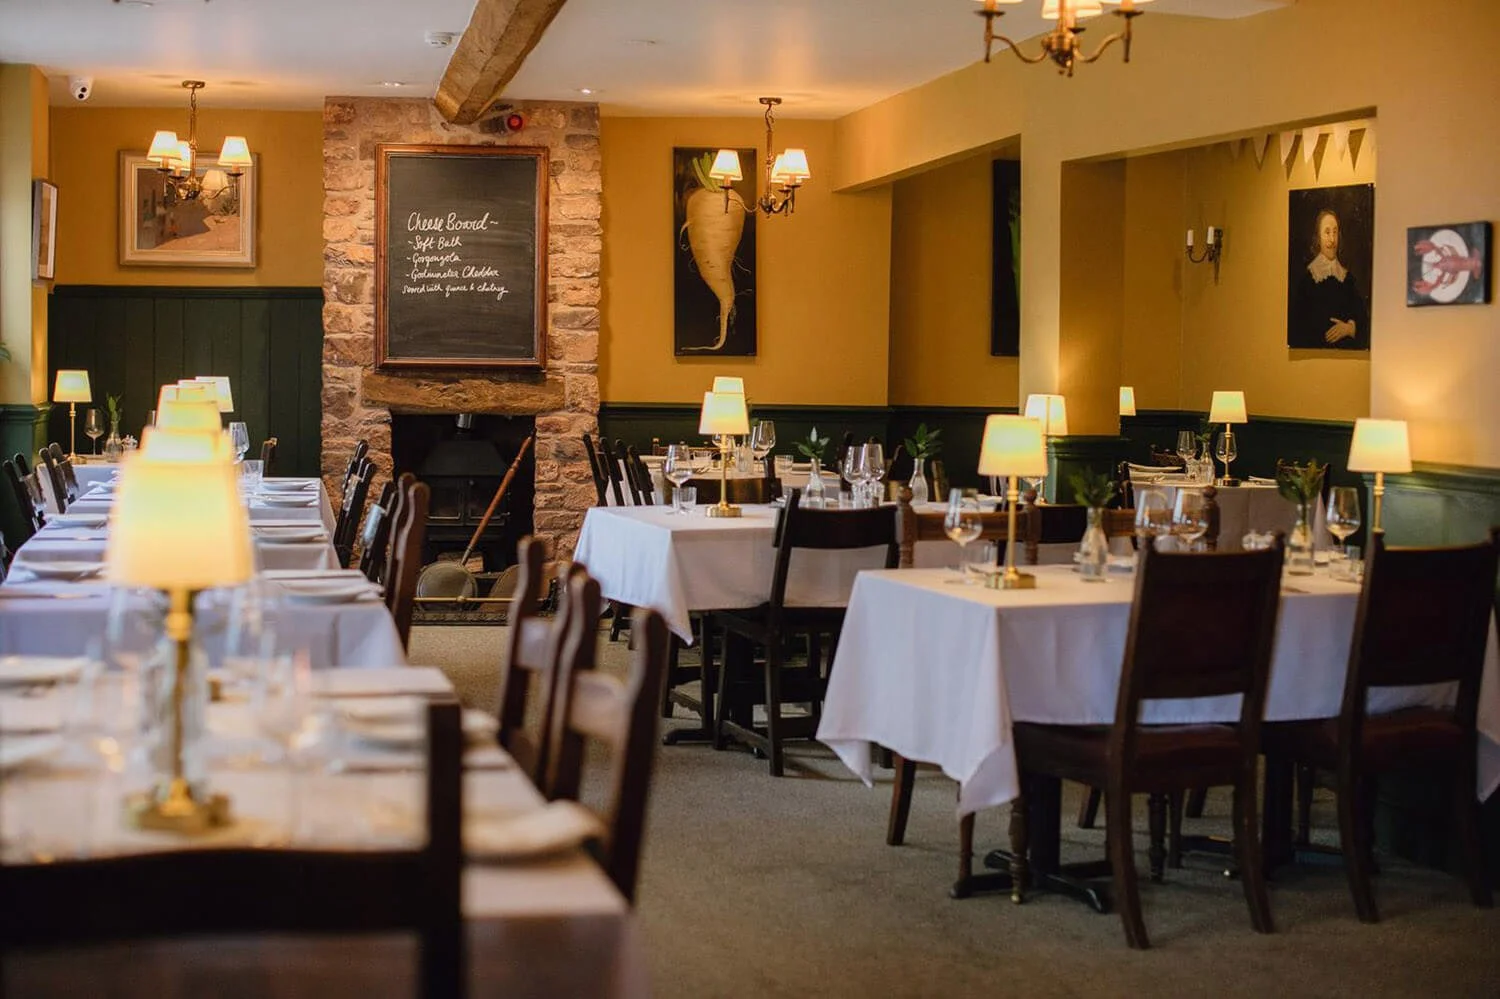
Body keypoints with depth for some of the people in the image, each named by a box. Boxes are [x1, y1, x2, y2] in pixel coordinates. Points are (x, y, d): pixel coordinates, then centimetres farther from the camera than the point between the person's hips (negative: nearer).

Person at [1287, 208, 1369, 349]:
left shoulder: (1347, 278, 13)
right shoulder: (1304, 277, 4)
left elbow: (1362, 317, 10)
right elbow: (1294, 321, 1)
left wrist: (1350, 328, -8)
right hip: (1313, 351, -3)